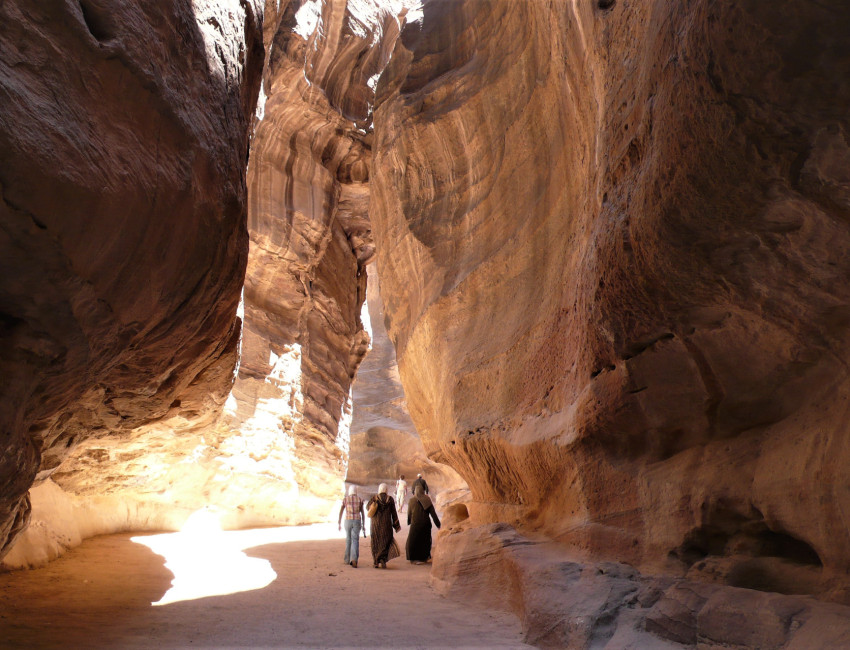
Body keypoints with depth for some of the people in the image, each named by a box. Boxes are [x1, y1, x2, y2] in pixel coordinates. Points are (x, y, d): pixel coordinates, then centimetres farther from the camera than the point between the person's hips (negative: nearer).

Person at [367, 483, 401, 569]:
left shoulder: (374, 498, -6)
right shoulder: (390, 499, -5)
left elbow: (368, 507, 9)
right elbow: (394, 513, -2)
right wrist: (397, 525, 5)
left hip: (376, 524, 1)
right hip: (386, 524, -1)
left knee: (376, 542, 13)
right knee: (386, 542, 8)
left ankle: (376, 562, 15)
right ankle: (383, 559, -13)